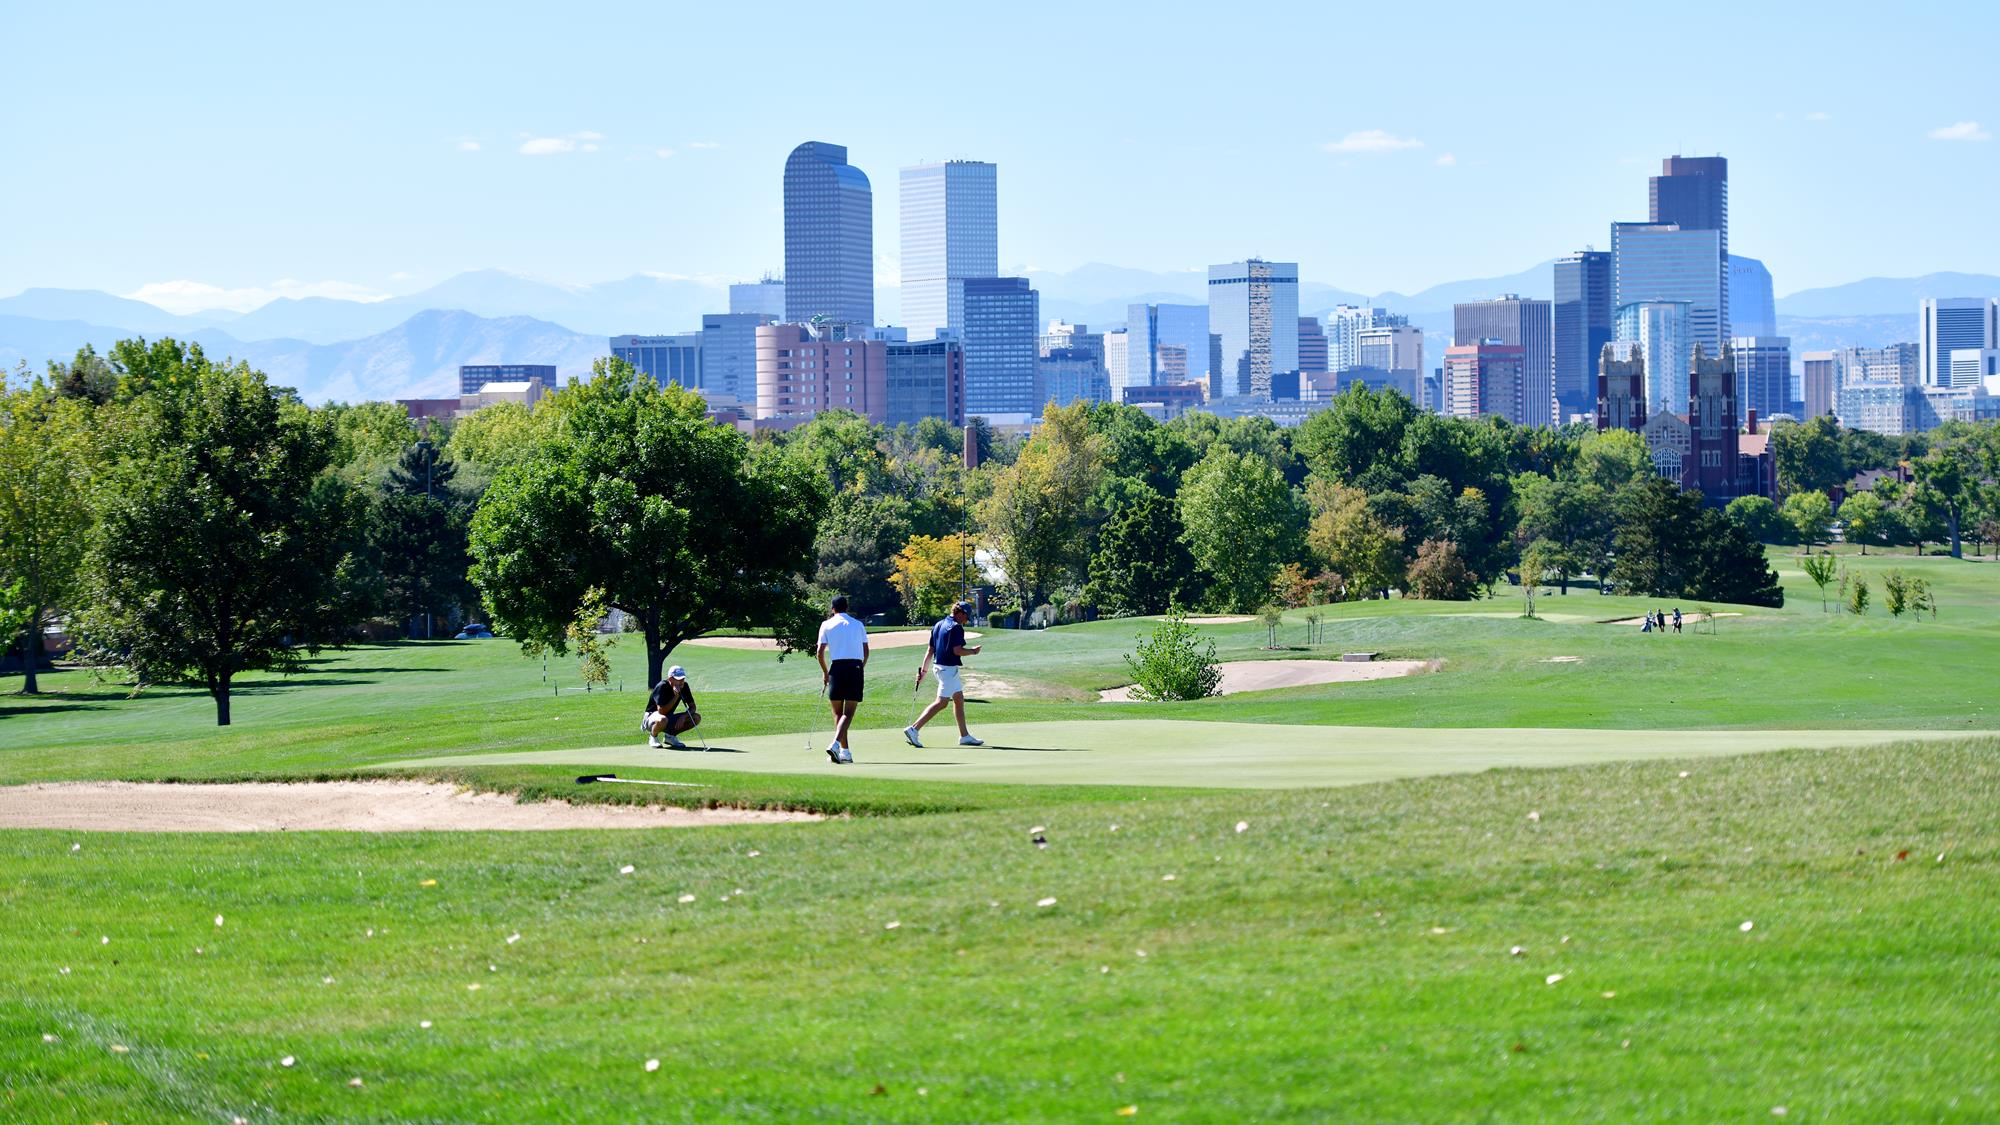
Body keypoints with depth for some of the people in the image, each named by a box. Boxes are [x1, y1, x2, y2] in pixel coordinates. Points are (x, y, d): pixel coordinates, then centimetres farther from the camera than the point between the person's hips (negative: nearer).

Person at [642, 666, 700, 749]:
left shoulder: (684, 686, -6)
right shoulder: (662, 687, -24)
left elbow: (692, 707, 0)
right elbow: (661, 711, -31)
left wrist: (683, 716, -20)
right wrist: (676, 696, -33)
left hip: (670, 718, 7)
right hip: (652, 716, -7)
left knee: (696, 718, -11)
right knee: (662, 720, -43)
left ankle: (669, 736, 5)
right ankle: (653, 737, -8)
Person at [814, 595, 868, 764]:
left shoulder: (827, 625, 7)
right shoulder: (858, 625, 12)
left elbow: (820, 652, 2)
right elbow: (866, 651, 11)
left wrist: (825, 673, 14)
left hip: (837, 667, 0)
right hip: (856, 667, 0)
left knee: (838, 712, 10)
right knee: (848, 712, -5)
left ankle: (845, 751, 9)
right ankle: (835, 744, -26)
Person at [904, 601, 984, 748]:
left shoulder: (938, 625, 14)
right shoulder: (956, 627, -14)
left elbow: (930, 650, 14)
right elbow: (957, 650, -21)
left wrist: (922, 670, 14)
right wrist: (973, 651, -4)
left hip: (940, 667, 10)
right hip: (949, 668, -10)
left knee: (959, 700, 16)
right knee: (941, 703, -9)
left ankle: (964, 736, 19)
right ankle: (914, 729, -15)